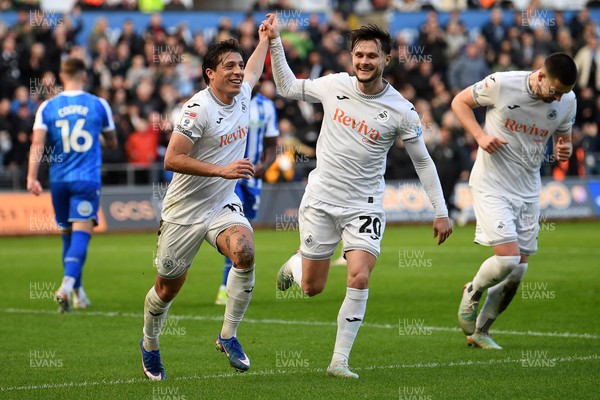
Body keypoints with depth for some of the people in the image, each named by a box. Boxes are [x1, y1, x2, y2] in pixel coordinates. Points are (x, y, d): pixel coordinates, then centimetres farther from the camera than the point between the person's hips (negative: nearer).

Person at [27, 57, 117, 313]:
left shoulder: (47, 107, 2)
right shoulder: (99, 105, 1)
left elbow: (37, 143, -9)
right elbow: (112, 143, 14)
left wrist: (32, 177, -13)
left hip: (59, 180, 2)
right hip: (88, 179, -2)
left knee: (68, 235, 15)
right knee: (81, 233, -10)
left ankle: (78, 292, 24)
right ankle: (67, 286, -31)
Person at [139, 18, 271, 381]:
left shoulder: (242, 96, 3)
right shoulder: (199, 108, -19)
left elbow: (253, 71, 30)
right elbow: (172, 159, -23)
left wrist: (265, 40, 38)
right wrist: (223, 170, -27)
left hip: (223, 206, 5)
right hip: (184, 211, -5)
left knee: (245, 253, -26)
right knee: (167, 288, 6)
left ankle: (228, 336, -13)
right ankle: (150, 345, 35)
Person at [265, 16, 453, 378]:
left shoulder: (401, 111, -9)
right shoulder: (334, 85, -4)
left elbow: (423, 161, 2)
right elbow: (288, 87, 13)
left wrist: (441, 212, 0)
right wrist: (275, 41, 6)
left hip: (364, 206, -1)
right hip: (321, 200, 1)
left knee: (360, 279, -19)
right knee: (312, 288, 6)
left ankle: (340, 361, -8)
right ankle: (294, 264, 44)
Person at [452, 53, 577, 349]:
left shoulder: (567, 102, -4)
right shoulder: (502, 84, -17)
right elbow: (459, 102, -2)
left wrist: (564, 149, -10)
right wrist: (480, 135, -17)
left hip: (528, 190, 5)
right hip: (491, 184, -5)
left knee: (518, 272, 5)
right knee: (507, 259, -18)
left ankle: (480, 331, 24)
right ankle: (472, 293, 15)